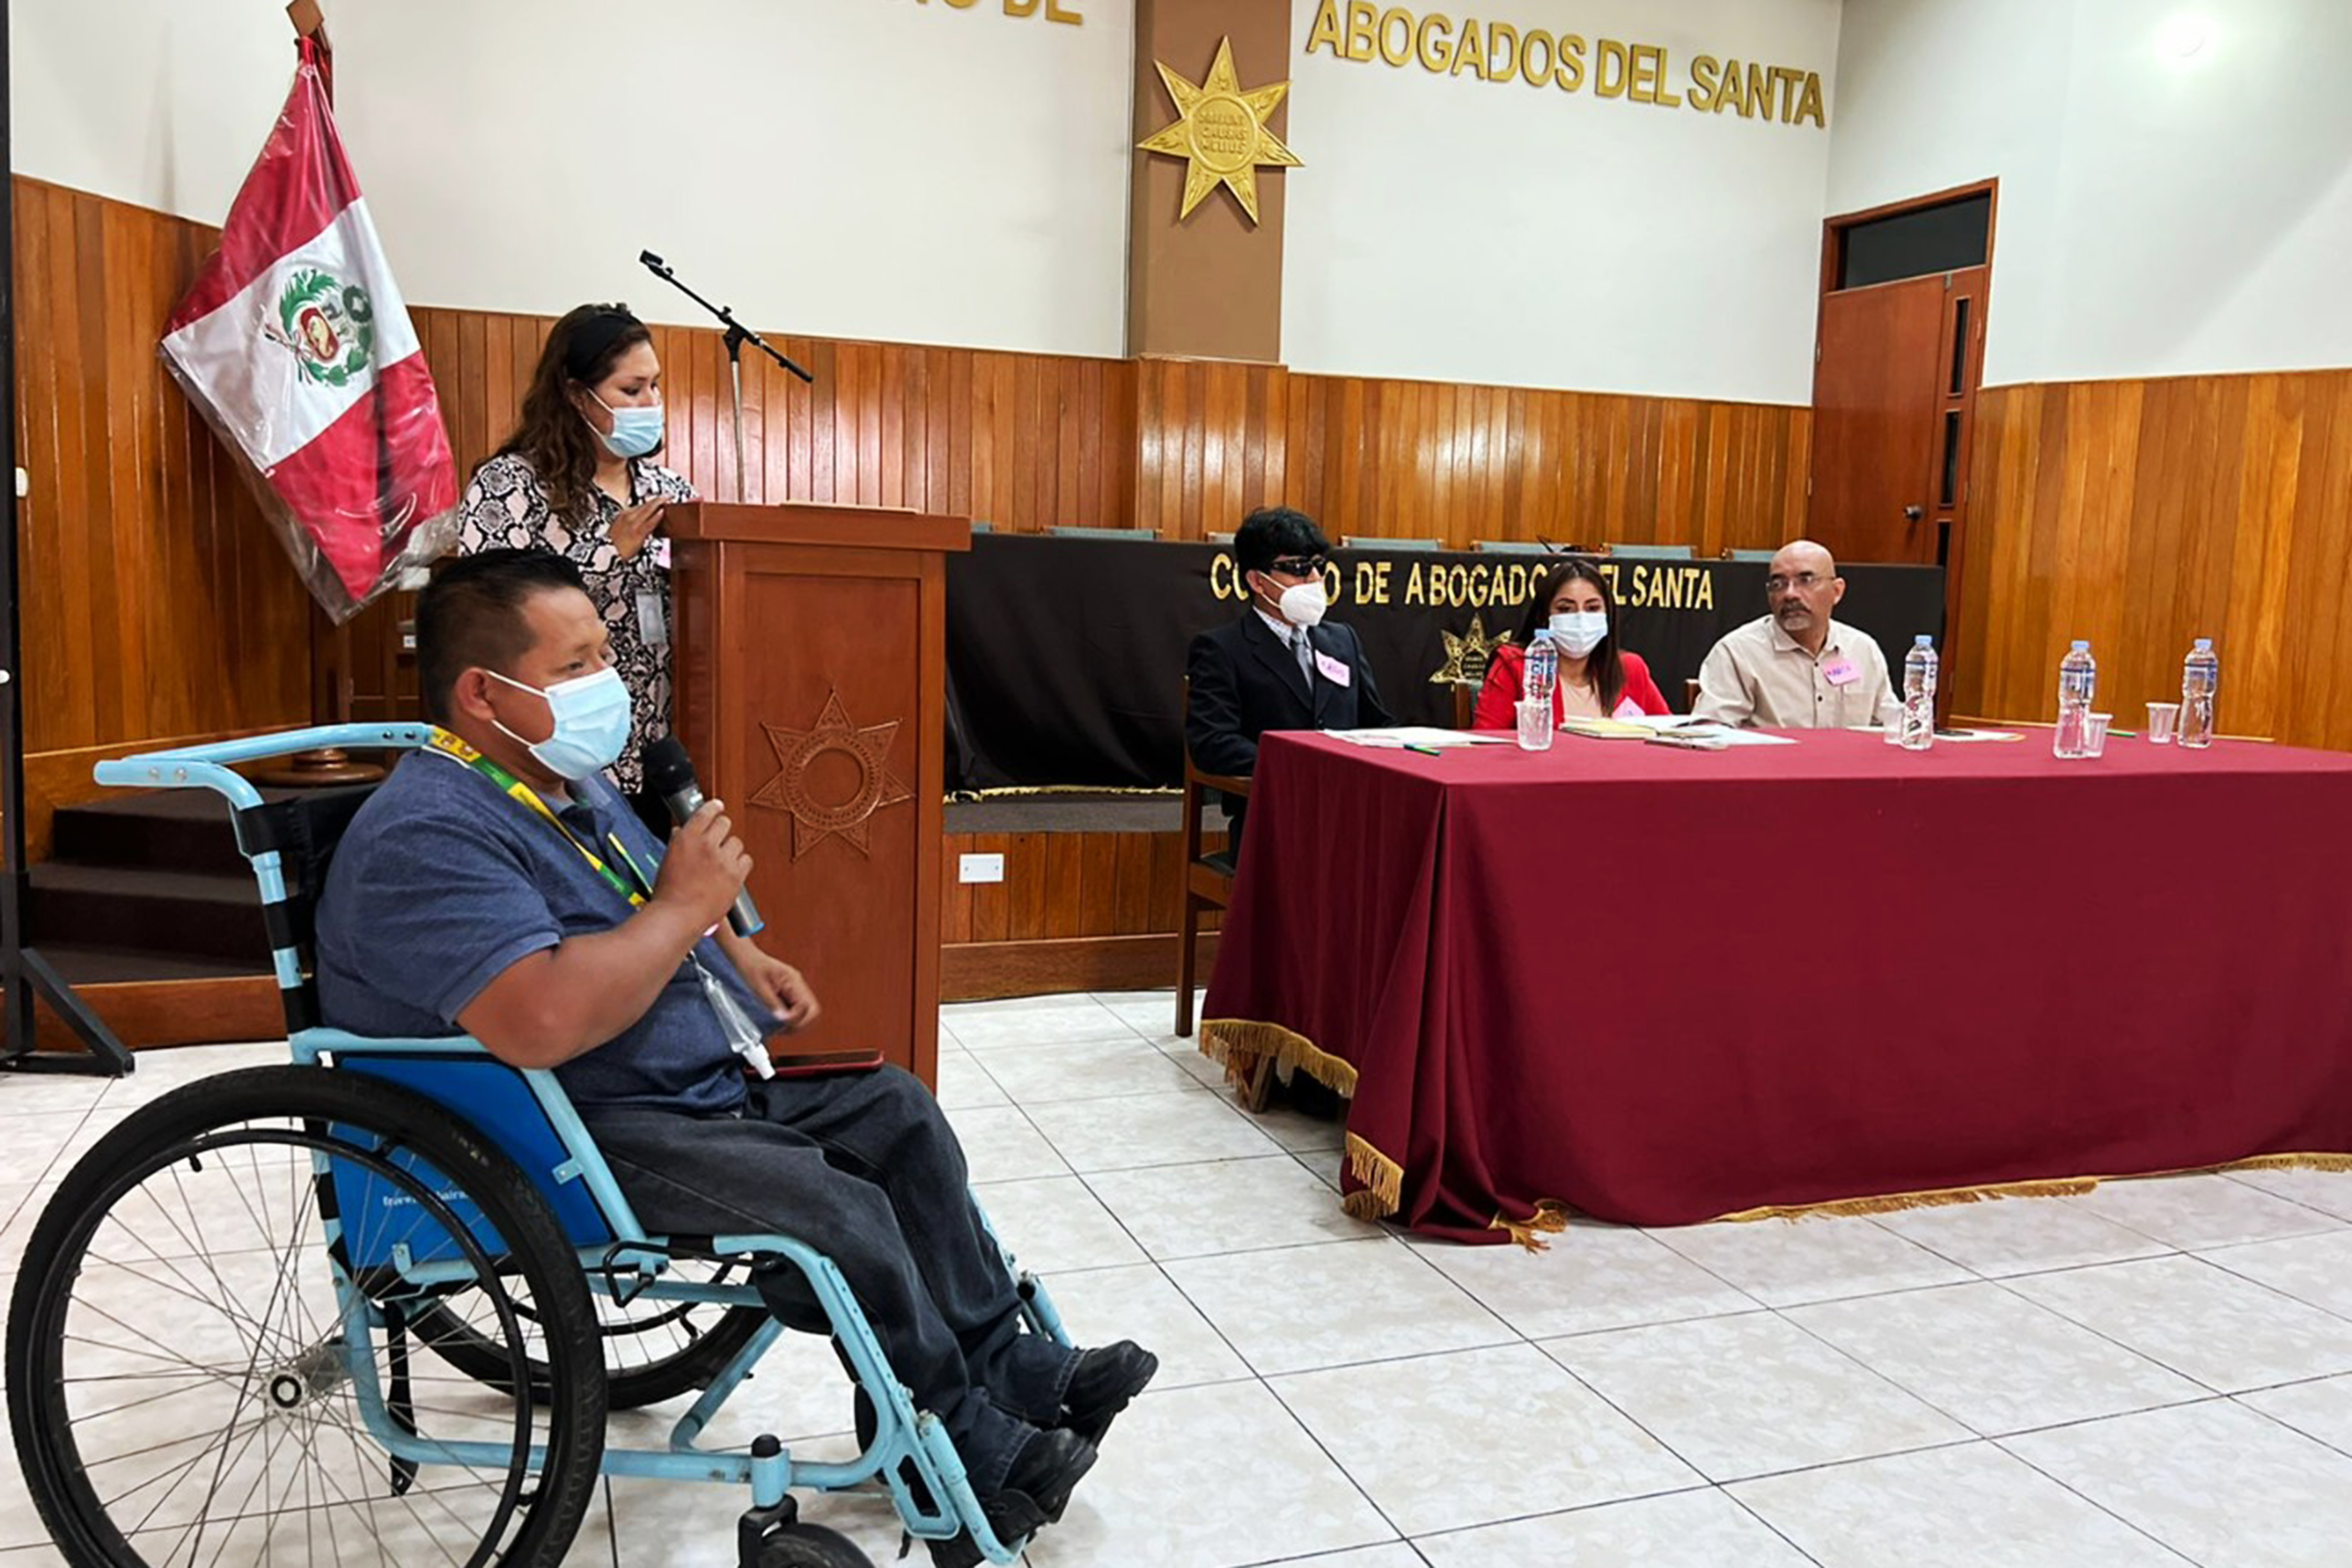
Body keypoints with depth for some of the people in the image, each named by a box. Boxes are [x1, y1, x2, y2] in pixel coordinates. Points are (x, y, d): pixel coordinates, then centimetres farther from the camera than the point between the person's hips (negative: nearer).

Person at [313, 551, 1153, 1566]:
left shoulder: (568, 781, 11)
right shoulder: (426, 836, -22)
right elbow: (543, 1022, -37)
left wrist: (740, 959, 12)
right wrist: (685, 906, -24)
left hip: (712, 1083, 11)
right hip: (585, 1138, -10)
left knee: (899, 1113, 6)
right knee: (840, 1208, -23)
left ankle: (1010, 1369, 12)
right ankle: (973, 1461, -3)